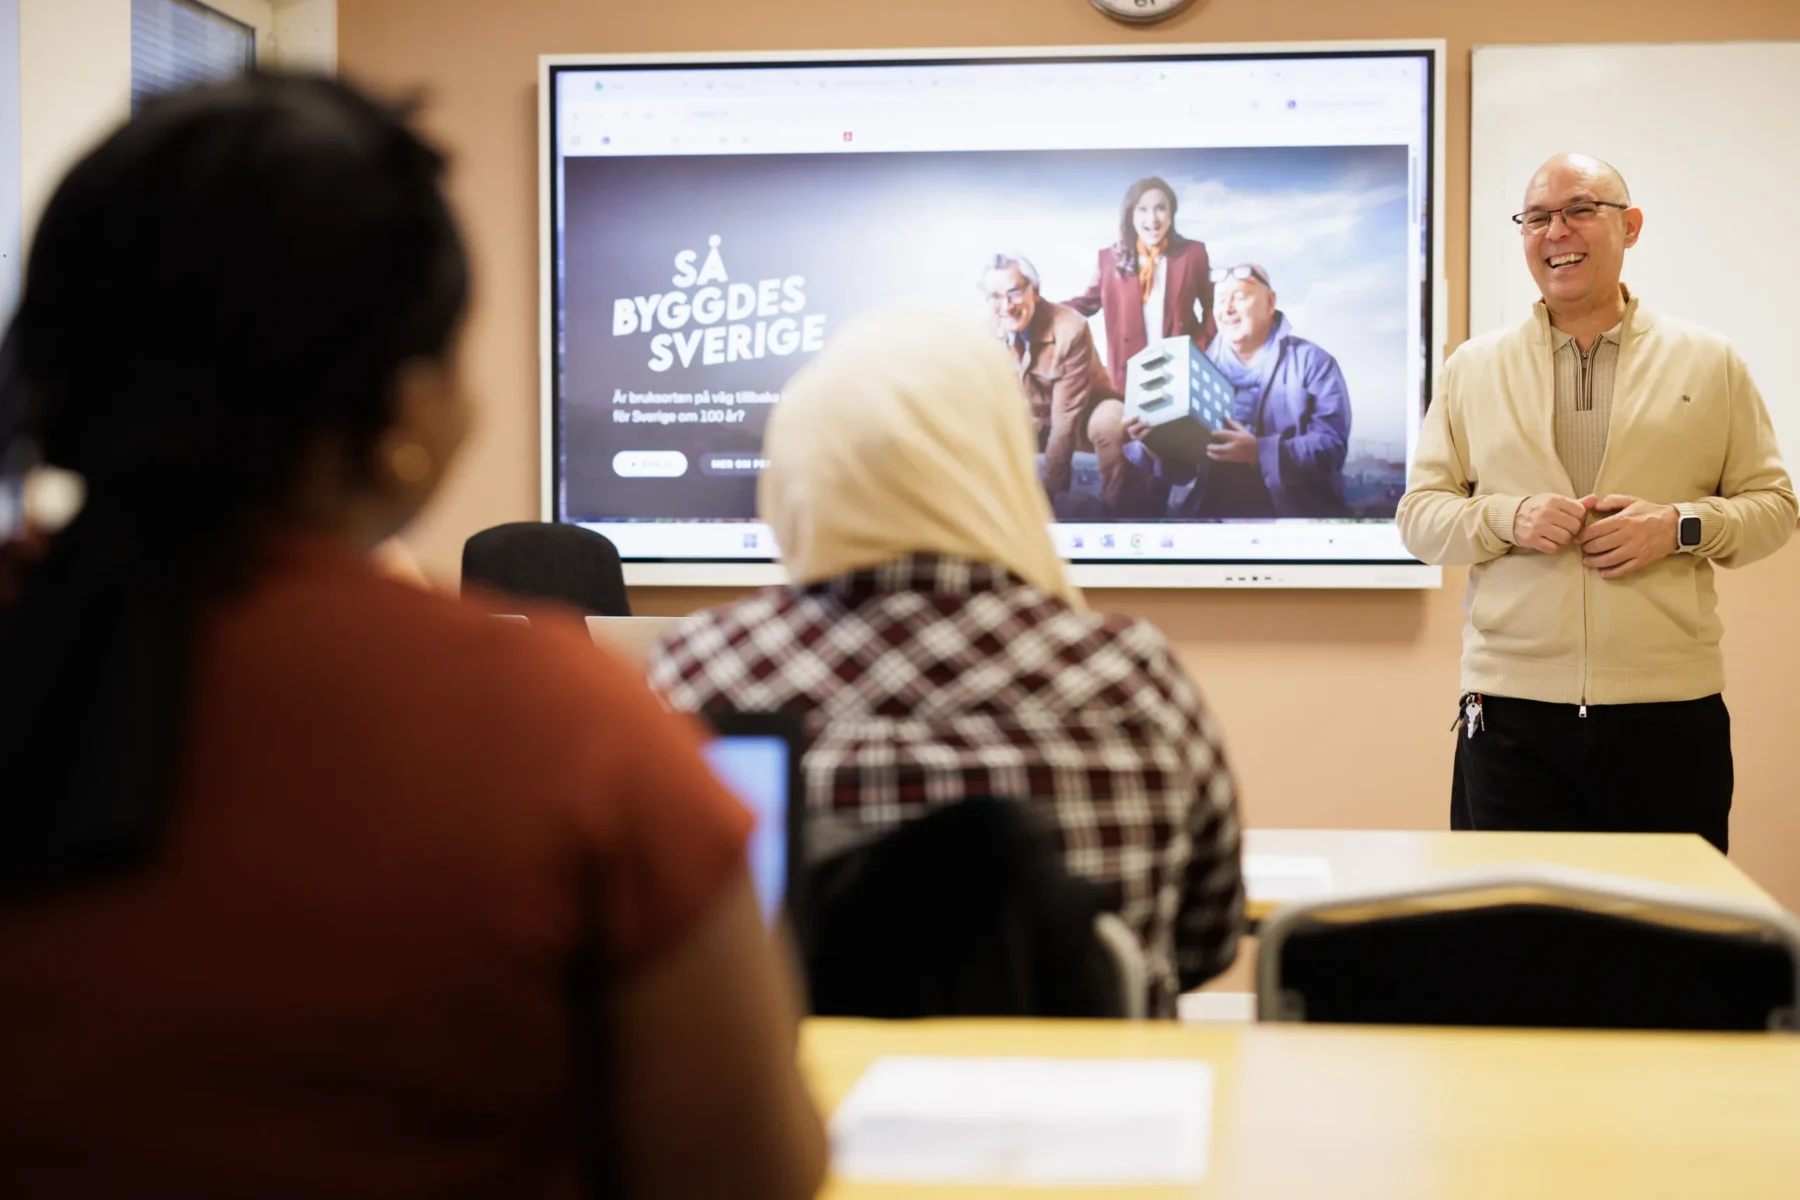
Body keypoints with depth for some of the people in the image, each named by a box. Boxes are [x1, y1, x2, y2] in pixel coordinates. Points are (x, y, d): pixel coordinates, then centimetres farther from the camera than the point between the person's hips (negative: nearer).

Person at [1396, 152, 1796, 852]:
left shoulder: (1710, 363, 9)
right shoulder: (1472, 369, 11)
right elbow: (1419, 516, 9)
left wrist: (1679, 526, -10)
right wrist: (1508, 519, -10)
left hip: (1671, 713, 0)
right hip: (1513, 710, 1)